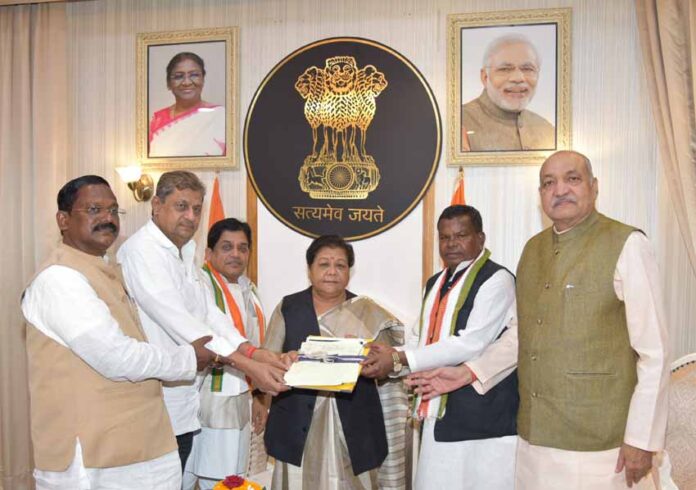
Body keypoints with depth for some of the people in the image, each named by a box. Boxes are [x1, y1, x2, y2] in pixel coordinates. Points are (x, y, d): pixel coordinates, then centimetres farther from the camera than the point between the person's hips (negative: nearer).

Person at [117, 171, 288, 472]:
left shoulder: (184, 255, 15)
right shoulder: (141, 250, -15)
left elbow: (208, 312, 6)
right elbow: (177, 320, -24)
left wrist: (252, 351, -11)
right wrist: (247, 366, -27)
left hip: (184, 408, 8)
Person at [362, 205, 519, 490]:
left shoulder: (496, 280, -10)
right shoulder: (435, 283, 16)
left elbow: (471, 344, -19)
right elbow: (420, 340, 16)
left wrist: (399, 359, -19)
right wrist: (388, 359, -5)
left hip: (483, 417, -7)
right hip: (440, 415, 7)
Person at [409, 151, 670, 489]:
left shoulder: (626, 245, -9)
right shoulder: (533, 249, 10)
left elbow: (654, 352, -10)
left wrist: (642, 439, -10)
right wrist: (469, 371, 8)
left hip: (598, 445, -5)